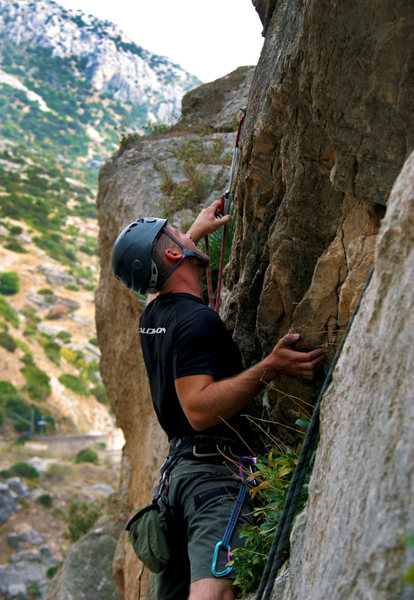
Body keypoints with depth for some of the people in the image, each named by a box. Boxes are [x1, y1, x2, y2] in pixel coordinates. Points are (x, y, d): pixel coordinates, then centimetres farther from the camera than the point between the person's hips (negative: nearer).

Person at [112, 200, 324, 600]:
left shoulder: (153, 315, 15)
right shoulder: (196, 320, -15)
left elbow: (152, 280, 41)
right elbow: (199, 409, -24)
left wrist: (197, 230, 52)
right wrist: (269, 369, -25)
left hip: (178, 466, 10)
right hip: (213, 466, -10)